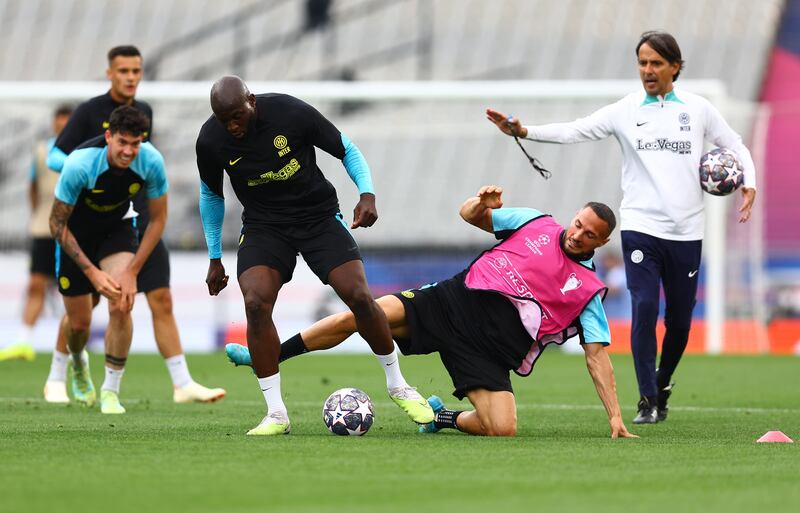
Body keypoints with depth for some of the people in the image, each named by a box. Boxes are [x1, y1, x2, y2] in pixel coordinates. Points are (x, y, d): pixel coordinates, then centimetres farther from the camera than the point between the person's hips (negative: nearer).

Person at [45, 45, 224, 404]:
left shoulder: (143, 113, 12)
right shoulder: (90, 112, -6)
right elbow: (55, 158, -7)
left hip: (139, 223, 5)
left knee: (162, 300, -4)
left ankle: (183, 384, -5)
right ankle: (56, 379, 19)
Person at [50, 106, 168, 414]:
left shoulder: (151, 162, -26)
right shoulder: (79, 165, -34)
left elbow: (157, 219, -11)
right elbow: (57, 223, -22)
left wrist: (132, 271, -18)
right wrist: (92, 272, -26)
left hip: (117, 229, 1)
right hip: (76, 233, -1)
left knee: (121, 306, -22)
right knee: (79, 322, 3)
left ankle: (111, 390, -9)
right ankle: (79, 366, 40)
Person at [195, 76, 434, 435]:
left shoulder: (291, 112, -20)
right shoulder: (211, 141, -13)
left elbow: (346, 150, -5)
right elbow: (211, 194, 8)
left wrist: (367, 194, -21)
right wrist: (215, 258, 12)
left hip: (318, 215, -1)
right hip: (263, 226, 1)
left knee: (359, 296, -14)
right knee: (256, 303, -23)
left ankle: (397, 386, 11)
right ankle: (276, 414, -14)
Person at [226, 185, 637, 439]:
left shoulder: (588, 290, 6)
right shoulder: (537, 224, 11)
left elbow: (597, 355, 5)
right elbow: (468, 214, 16)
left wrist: (615, 417, -4)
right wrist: (483, 204, -9)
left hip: (489, 348, -1)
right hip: (456, 299, 1)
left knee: (503, 429, -24)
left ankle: (445, 418, 11)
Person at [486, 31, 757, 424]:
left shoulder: (698, 109, 6)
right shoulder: (625, 111, 2)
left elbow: (735, 147, 15)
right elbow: (574, 131, -4)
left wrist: (749, 185, -2)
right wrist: (524, 132, -17)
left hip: (686, 230, 2)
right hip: (641, 227, -2)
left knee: (680, 320, 6)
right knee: (644, 310, -14)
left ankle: (663, 384, 33)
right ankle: (648, 401, -5)